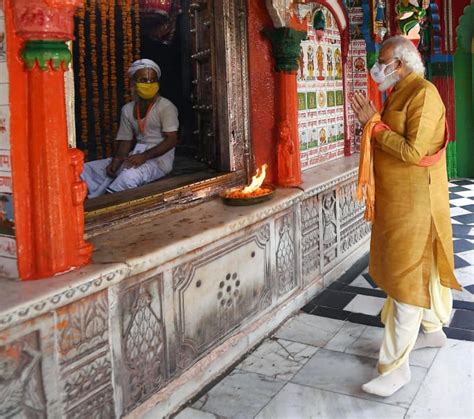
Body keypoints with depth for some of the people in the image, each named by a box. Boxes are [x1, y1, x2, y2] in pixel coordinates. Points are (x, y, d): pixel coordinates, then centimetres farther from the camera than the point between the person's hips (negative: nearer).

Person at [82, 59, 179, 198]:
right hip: (135, 156, 7)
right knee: (88, 169, -8)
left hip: (159, 159, -6)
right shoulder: (128, 109, 11)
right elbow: (125, 142, 10)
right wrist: (116, 161, -11)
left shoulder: (165, 107, -6)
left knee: (130, 175, -40)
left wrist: (145, 156, -24)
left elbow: (172, 140, -13)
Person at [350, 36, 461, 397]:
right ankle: (433, 330, 39)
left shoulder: (423, 94, -17)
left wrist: (374, 124, -19)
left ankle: (396, 367, -1)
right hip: (397, 198, 9)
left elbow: (412, 151, -24)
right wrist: (371, 121, 2)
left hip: (414, 201, -9)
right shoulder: (398, 93, 12)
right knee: (421, 266, 21)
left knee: (406, 277, -7)